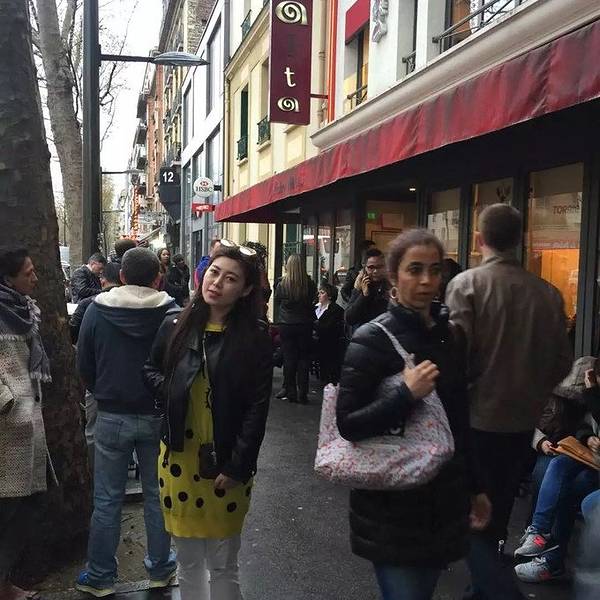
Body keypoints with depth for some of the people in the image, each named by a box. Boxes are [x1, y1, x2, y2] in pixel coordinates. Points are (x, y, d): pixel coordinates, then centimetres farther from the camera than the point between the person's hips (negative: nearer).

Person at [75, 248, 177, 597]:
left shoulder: (96, 311, -8)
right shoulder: (171, 313, -12)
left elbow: (84, 367, 1)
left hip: (112, 417, 1)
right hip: (157, 417, 0)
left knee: (107, 500, 11)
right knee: (157, 496, 14)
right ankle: (161, 570, 27)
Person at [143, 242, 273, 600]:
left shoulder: (255, 336, -9)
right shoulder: (176, 325, 1)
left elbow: (258, 406, -10)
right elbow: (151, 370, 17)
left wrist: (237, 466, -14)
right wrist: (172, 395, -3)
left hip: (227, 463, -3)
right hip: (179, 458, 3)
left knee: (223, 564, 11)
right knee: (188, 561, 17)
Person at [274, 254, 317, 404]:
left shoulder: (282, 283, -11)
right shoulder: (310, 283, -10)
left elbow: (277, 300, 5)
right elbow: (313, 300, 4)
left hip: (286, 325, -1)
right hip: (305, 325, 1)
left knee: (289, 357, 8)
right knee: (304, 358, 8)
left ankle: (290, 391, 11)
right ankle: (302, 393, 9)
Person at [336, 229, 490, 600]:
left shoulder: (448, 336, 5)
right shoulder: (373, 339, -13)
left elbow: (459, 422, 13)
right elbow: (348, 424, -16)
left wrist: (474, 487, 18)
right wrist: (407, 395, -27)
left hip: (443, 501, 6)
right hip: (393, 507, -6)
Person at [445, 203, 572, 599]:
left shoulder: (467, 284, -15)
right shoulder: (548, 293, -3)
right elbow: (562, 362, 2)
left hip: (476, 418, -5)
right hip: (522, 420, 5)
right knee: (496, 511, 20)